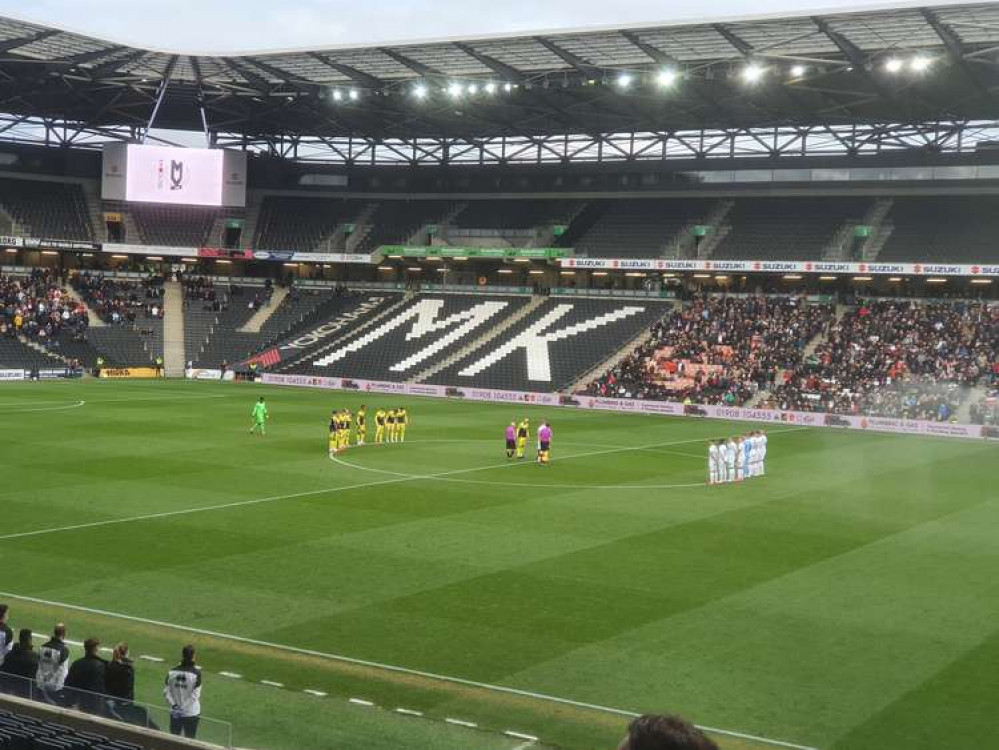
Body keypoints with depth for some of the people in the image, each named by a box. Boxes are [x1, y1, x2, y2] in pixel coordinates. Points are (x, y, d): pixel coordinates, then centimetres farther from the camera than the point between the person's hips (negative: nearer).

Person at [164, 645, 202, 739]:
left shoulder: (172, 672, -4)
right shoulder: (196, 673, -15)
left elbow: (166, 692, -4)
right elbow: (195, 695, -17)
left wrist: (174, 705, -2)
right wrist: (183, 708, -11)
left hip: (175, 714, 3)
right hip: (191, 713, -3)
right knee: (189, 741, 9)